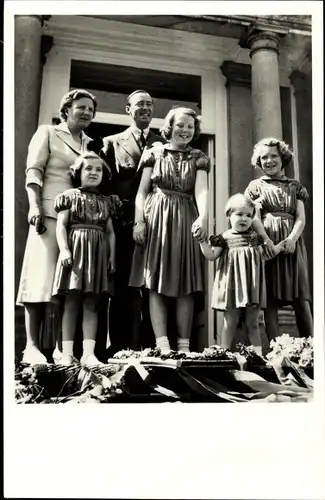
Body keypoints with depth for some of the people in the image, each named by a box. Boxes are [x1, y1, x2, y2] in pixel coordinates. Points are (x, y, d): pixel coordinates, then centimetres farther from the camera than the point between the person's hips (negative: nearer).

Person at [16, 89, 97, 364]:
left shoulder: (91, 143, 22)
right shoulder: (48, 133, 8)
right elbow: (33, 171, -2)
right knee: (42, 277, -9)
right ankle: (32, 345, -9)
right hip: (51, 213, -5)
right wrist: (35, 206, -16)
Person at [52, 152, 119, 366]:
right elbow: (61, 226, -2)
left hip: (98, 253, 3)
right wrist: (64, 250, -15)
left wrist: (112, 256, 6)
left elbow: (110, 232, 15)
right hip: (75, 250, -3)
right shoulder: (69, 196, 7)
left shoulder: (106, 201, 17)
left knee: (91, 304, 2)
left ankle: (89, 352, 1)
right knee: (71, 302, -3)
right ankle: (67, 352, 1)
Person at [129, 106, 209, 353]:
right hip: (157, 218, -1)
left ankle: (184, 345, 4)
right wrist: (139, 221, -8)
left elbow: (201, 190, -6)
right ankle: (162, 344, -7)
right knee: (156, 284, -7)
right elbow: (142, 191, 5)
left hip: (186, 221, 1)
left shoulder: (199, 158, 10)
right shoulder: (155, 152, 8)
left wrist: (203, 216, -25)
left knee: (186, 286, 0)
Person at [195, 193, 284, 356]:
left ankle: (258, 354, 15)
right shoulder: (224, 238, 0)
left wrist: (280, 246, 10)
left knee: (252, 323, 10)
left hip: (252, 286, 3)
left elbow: (265, 254, 16)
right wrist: (202, 240, -14)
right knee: (230, 322, 2)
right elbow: (211, 256, -3)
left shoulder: (255, 236, 10)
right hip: (233, 285, -3)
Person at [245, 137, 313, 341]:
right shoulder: (255, 186, 13)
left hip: (292, 243, 1)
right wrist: (266, 240, -18)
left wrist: (292, 238, -14)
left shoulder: (295, 186, 17)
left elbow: (301, 218, 6)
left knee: (301, 299, -3)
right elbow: (255, 218, -1)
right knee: (271, 299, -4)